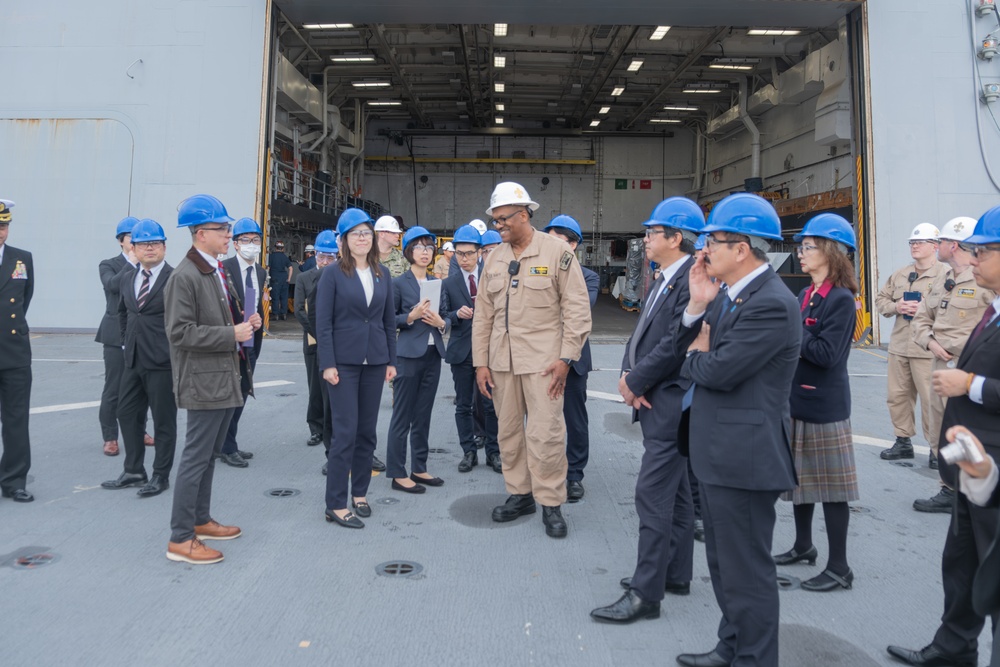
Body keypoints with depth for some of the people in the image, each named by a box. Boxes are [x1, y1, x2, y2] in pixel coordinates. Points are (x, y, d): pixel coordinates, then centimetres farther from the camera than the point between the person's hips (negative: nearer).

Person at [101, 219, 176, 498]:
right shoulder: (127, 278, 11)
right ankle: (134, 471, 29)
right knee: (127, 414, 15)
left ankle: (161, 476, 17)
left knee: (164, 421, 4)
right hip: (133, 359, 8)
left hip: (163, 361, -7)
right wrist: (127, 339, 18)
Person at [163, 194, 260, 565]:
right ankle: (180, 538, 7)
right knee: (196, 457, -3)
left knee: (209, 454, 17)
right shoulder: (184, 277, -15)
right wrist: (232, 334, -20)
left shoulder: (218, 272, 14)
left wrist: (246, 325, 6)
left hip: (225, 378, 9)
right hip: (204, 381, -9)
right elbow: (180, 332, -21)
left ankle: (201, 520, 30)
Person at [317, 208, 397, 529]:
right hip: (344, 361, -4)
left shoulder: (382, 274, 9)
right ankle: (336, 504, 5)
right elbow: (323, 322, -7)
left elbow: (389, 320, 11)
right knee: (345, 432, -5)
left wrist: (391, 360, 7)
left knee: (367, 431, 10)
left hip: (375, 361, 5)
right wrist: (327, 364, -13)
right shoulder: (333, 274, -4)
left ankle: (360, 493, 24)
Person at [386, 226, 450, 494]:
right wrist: (411, 316, -20)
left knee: (423, 415, 12)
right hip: (409, 355, -5)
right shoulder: (399, 283, -3)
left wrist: (441, 323, -6)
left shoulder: (437, 282, 13)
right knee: (402, 416, 0)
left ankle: (419, 469, 22)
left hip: (433, 354, 6)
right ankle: (397, 474, 9)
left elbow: (444, 318, 16)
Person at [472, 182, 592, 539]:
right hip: (501, 361, 5)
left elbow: (577, 309, -6)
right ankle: (519, 494, 28)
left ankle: (551, 503, 13)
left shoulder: (557, 251, -5)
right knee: (508, 432, 11)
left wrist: (566, 358, -11)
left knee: (545, 433, -4)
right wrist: (480, 362, 7)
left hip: (543, 360, -5)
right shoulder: (494, 258, 10)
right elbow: (483, 314, 11)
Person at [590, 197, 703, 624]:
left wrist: (636, 382, -13)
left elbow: (676, 343, -23)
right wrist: (629, 375, -3)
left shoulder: (692, 279, -16)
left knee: (653, 494, -7)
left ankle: (645, 593, 3)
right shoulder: (664, 280, 15)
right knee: (674, 491, 18)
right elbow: (643, 333, 13)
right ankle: (676, 574, 31)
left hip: (672, 403, -10)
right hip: (656, 400, 10)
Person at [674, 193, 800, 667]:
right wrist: (697, 306, -6)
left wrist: (692, 358, -3)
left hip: (743, 456, -10)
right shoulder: (730, 294, 10)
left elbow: (719, 370, -24)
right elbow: (693, 349, 9)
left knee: (746, 568, 5)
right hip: (718, 451, 10)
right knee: (724, 561, 22)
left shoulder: (771, 304, -20)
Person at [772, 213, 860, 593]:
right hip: (796, 400, 8)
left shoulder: (841, 299, -13)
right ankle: (803, 546, 34)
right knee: (799, 477, 18)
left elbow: (826, 353, -22)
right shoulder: (805, 296, 10)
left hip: (824, 406, -8)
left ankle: (839, 568, 12)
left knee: (829, 485, 1)